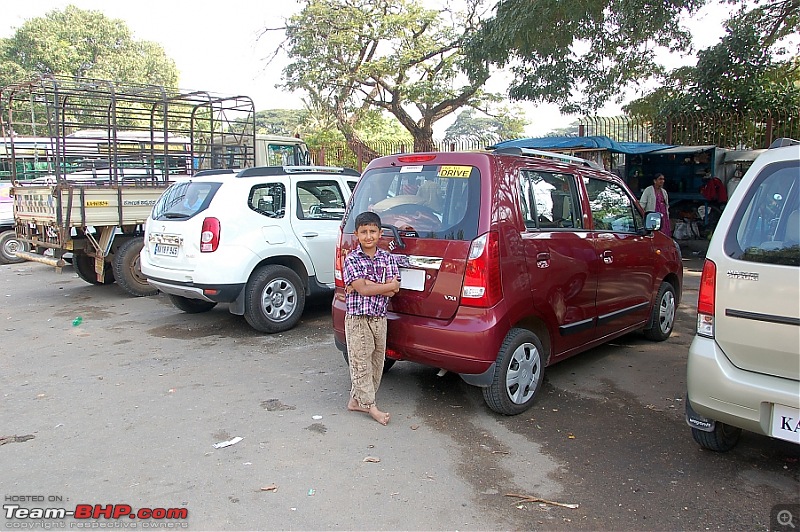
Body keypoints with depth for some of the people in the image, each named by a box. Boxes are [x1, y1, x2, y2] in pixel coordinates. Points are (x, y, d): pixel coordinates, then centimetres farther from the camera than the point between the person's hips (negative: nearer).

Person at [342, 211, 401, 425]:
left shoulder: (387, 258, 4)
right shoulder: (352, 259, -7)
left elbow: (394, 290, -6)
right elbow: (362, 289, -18)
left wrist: (368, 284, -16)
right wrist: (388, 285, -12)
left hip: (380, 318, 5)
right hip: (358, 319, -5)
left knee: (376, 362, 11)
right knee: (361, 363, 0)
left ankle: (357, 400, 25)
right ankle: (370, 406, 8)